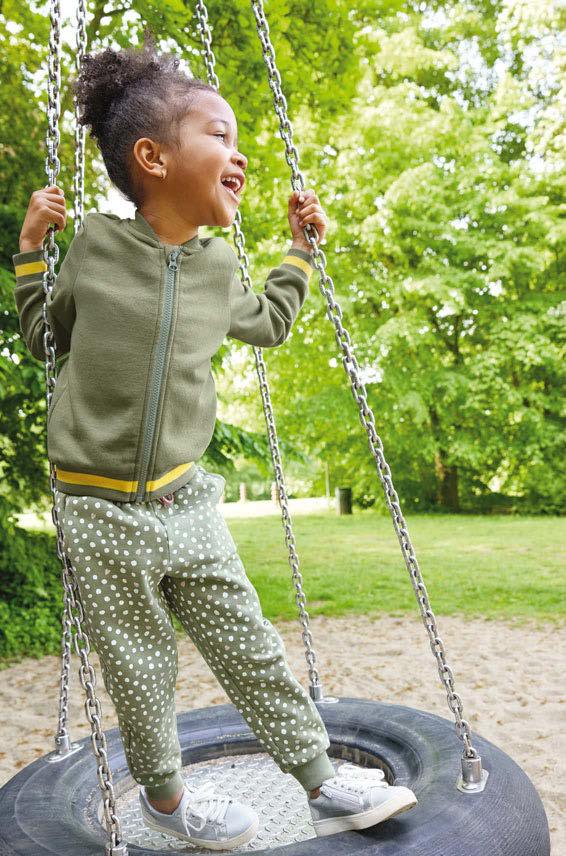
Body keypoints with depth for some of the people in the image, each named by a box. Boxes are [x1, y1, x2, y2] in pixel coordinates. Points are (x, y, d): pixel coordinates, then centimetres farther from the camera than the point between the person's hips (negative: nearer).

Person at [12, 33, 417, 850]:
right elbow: (46, 336, 11)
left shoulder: (217, 265, 4)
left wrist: (301, 246, 21)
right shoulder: (94, 243, -5)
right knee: (141, 673, 12)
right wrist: (30, 249, 3)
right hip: (102, 512, -3)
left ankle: (324, 783, 25)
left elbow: (270, 323, 25)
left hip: (186, 501, 3)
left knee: (252, 651, 10)